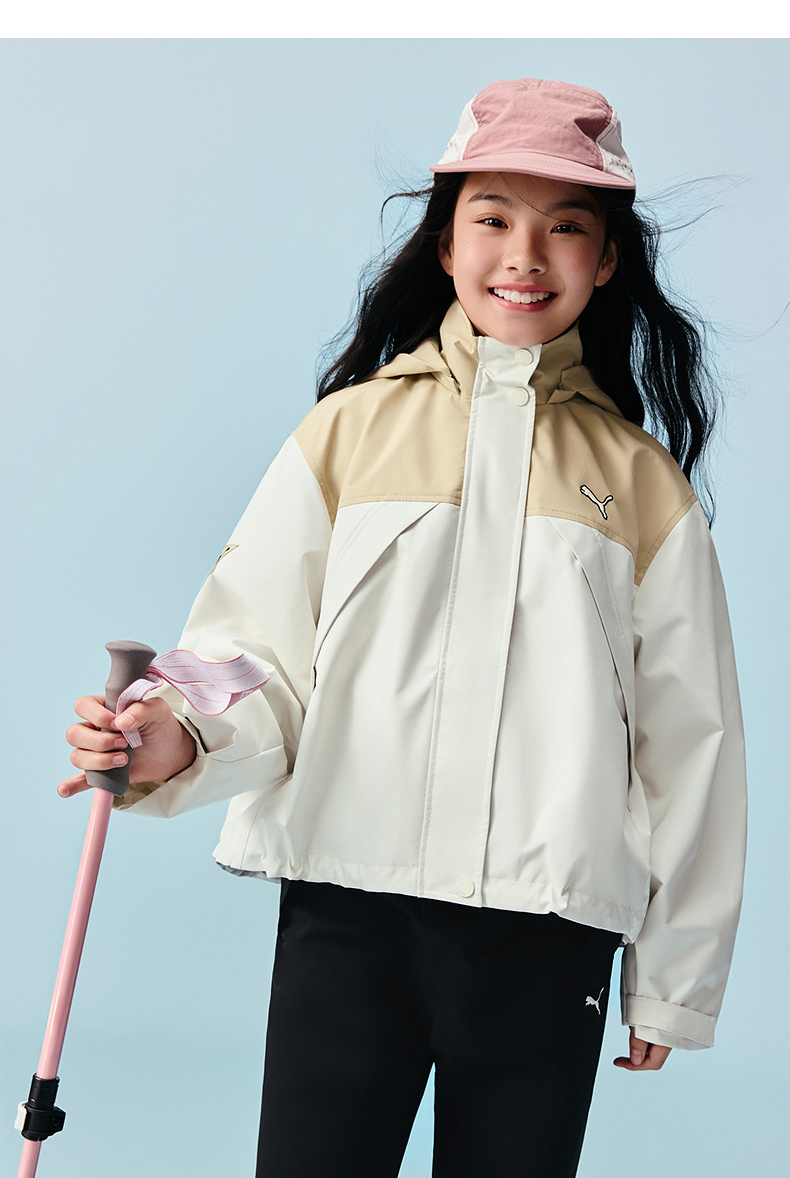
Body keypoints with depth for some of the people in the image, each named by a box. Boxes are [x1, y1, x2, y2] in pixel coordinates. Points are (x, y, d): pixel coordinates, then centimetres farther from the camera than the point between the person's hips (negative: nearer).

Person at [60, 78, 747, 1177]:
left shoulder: (643, 480, 8)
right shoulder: (354, 430, 5)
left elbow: (687, 738, 12)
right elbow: (260, 647, 3)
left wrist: (673, 985, 14)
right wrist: (183, 738, -21)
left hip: (551, 937, 1)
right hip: (348, 912, -1)